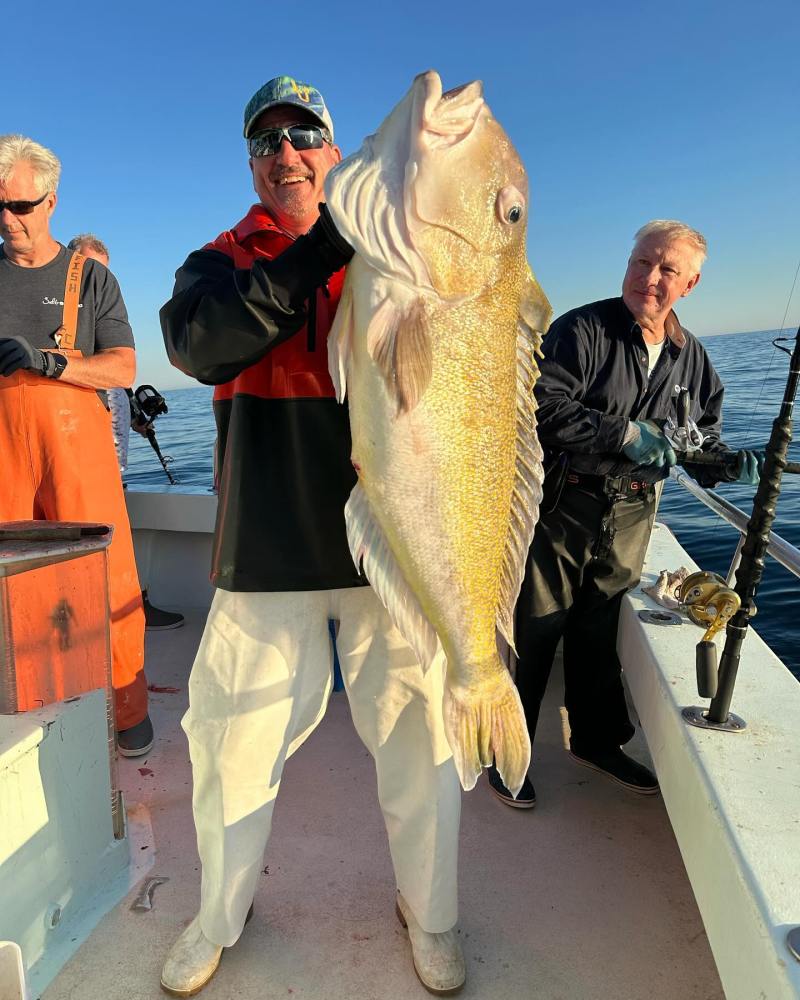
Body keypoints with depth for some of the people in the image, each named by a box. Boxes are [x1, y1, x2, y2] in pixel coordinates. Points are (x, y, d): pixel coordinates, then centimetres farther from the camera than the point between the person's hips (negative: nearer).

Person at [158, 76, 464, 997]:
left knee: (416, 733, 8)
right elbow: (198, 343, -11)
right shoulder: (220, 261, 12)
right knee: (233, 736, 11)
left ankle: (429, 915, 34)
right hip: (267, 543, 1)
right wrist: (320, 246, -17)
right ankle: (218, 917, 38)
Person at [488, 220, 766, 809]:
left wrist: (729, 462, -5)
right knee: (533, 633, 1)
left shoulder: (692, 358, 10)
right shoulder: (581, 330, -9)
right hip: (561, 509, -5)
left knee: (601, 632, 18)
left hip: (630, 517, 5)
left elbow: (702, 440, 17)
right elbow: (544, 407, -22)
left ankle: (597, 741, 37)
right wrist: (626, 435, -25)